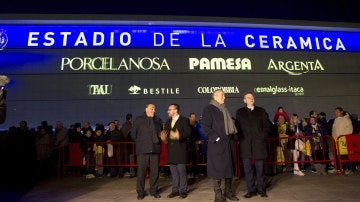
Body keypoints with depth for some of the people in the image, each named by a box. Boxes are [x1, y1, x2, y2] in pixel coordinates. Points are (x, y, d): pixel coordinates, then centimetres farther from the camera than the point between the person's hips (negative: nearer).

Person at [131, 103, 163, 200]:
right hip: (142, 150, -2)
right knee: (141, 171, 1)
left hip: (155, 149, 3)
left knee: (155, 171, 6)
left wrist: (158, 143, 9)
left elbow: (161, 133, 18)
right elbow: (133, 134, 6)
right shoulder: (138, 120, 4)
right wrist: (140, 142, 5)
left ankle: (154, 191, 20)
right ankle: (140, 192, 14)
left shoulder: (158, 120, 11)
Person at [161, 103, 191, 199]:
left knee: (182, 171, -1)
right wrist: (164, 137, -3)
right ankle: (175, 190, 20)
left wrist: (179, 135, -27)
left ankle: (183, 191, 10)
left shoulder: (184, 120, -3)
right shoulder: (168, 122, 18)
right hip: (171, 150, 6)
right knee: (174, 172, 11)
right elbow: (166, 134, 19)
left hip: (180, 149, -6)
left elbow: (188, 133, -12)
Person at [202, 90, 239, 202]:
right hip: (216, 144, -7)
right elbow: (206, 127, -12)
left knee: (229, 167, 10)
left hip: (227, 143, 7)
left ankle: (228, 191, 23)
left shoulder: (224, 110, 18)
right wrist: (216, 138, -16)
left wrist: (231, 135, 13)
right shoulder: (209, 109, -5)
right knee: (217, 168, -2)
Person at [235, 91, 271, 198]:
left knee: (260, 167, 5)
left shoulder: (261, 111, 12)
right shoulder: (240, 112, 12)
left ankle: (261, 189, 16)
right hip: (245, 143, 0)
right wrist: (241, 137, -3)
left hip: (259, 142, 0)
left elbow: (268, 125, 10)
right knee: (247, 167, 1)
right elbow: (237, 126, 8)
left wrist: (263, 135, -1)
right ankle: (251, 189, 11)